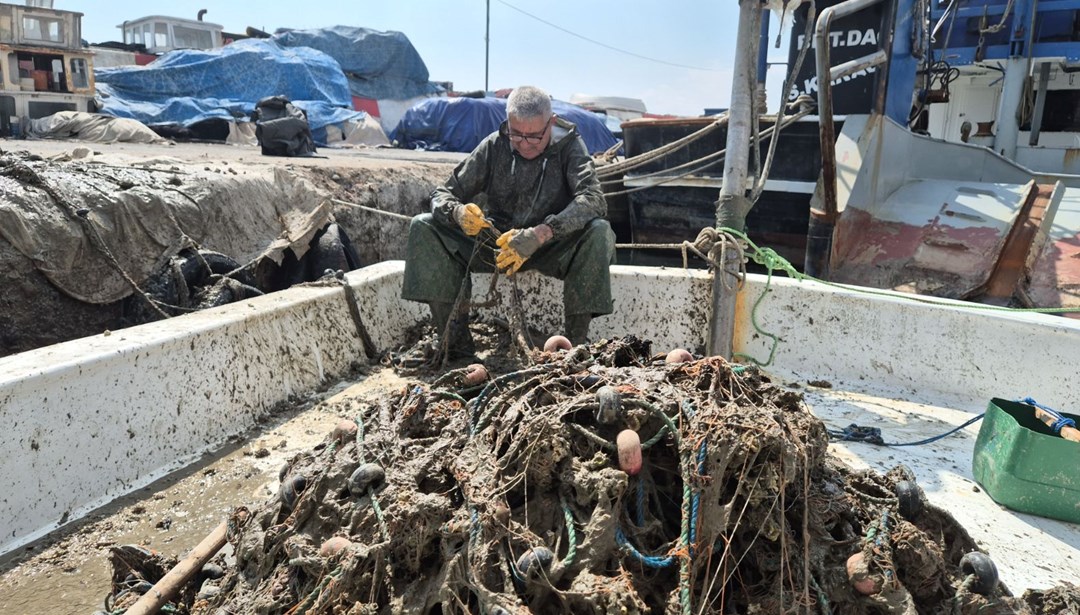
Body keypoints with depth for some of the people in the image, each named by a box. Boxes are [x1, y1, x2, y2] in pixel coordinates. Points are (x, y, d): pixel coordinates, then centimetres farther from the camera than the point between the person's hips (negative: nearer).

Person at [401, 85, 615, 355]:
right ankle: (456, 338, -19)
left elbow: (593, 199, -27)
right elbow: (443, 193, -4)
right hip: (495, 243, 2)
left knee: (598, 232, -32)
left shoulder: (568, 146, -10)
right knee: (423, 227, -16)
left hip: (552, 249, -2)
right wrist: (458, 212, -31)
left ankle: (575, 341, -26)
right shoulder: (495, 146, -5)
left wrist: (541, 234, -42)